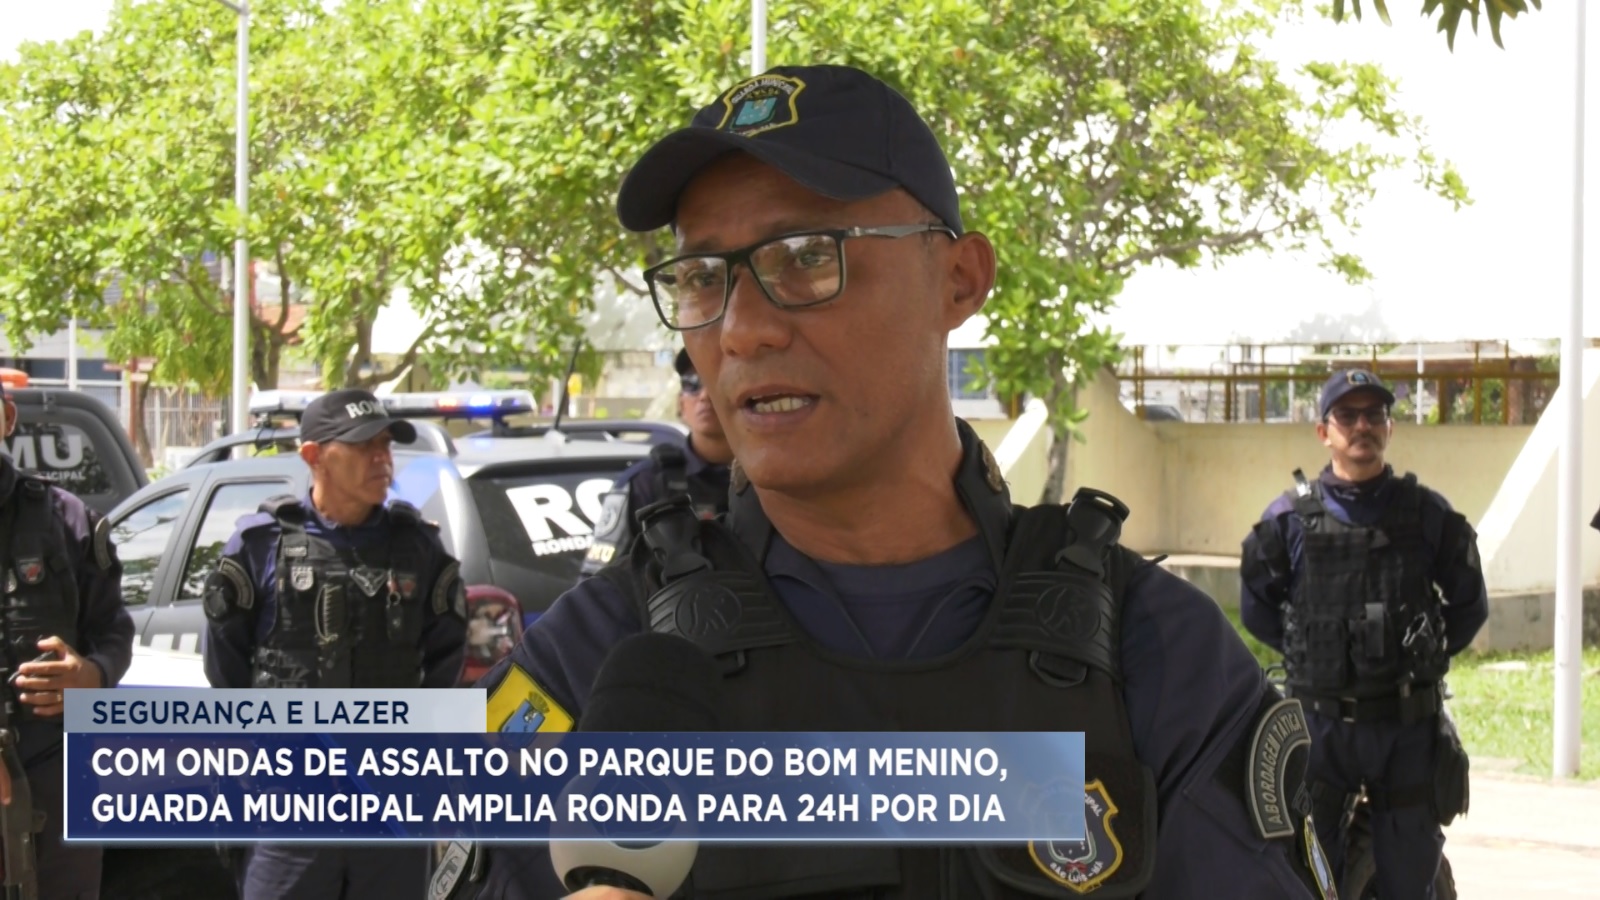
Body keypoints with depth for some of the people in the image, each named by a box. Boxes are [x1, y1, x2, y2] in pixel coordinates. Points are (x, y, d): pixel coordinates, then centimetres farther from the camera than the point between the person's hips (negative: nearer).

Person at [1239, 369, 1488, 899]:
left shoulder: (1428, 516, 4)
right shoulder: (1289, 518, 1)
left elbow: (1470, 605, 13)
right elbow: (1257, 609, 11)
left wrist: (1425, 656, 7)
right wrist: (1310, 655, 7)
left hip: (1408, 724, 1)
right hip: (1319, 721, -1)